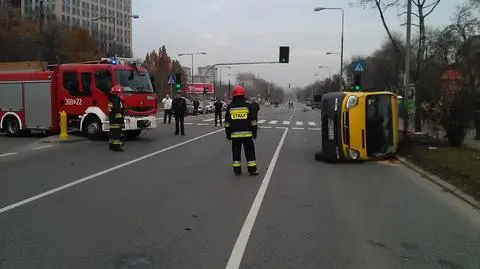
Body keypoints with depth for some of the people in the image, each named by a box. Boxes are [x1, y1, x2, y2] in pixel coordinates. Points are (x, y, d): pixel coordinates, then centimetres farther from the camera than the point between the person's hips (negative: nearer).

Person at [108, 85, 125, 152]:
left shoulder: (111, 99, 16)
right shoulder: (116, 100, -17)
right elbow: (118, 111, -23)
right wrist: (121, 120, -21)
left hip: (111, 119, 10)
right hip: (116, 120, -10)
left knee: (112, 133, 14)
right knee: (117, 133, -9)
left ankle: (112, 145, 20)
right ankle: (116, 146, -9)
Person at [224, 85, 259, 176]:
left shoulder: (230, 107, 1)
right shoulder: (248, 106, -4)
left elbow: (227, 122, 4)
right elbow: (253, 121, -2)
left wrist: (228, 133, 12)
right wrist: (254, 132, 6)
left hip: (235, 134, 1)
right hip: (247, 133, -1)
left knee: (236, 152, 8)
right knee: (250, 151, 5)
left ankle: (237, 170, 10)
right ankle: (252, 170, 6)